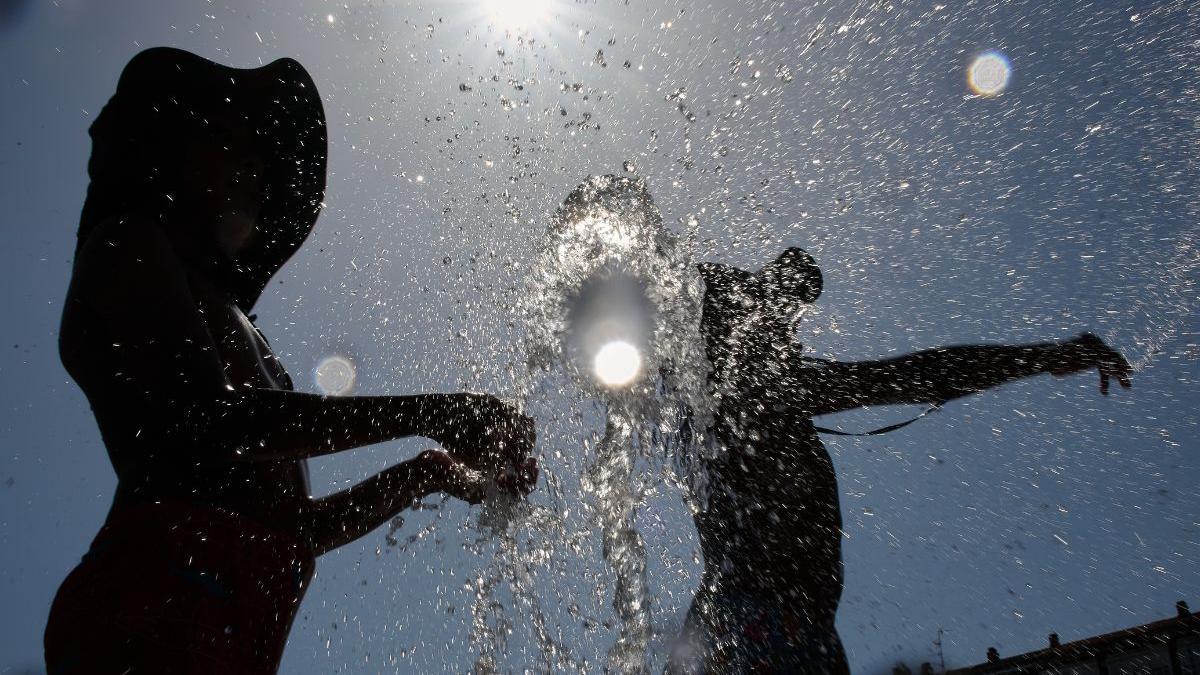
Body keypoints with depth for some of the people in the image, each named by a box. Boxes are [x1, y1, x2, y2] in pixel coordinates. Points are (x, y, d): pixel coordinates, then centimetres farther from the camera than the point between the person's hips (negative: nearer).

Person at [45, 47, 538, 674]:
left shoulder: (231, 326, 30)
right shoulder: (129, 241, 9)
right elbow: (205, 417, -11)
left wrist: (428, 472, 17)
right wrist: (430, 413, -11)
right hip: (159, 604, -8)